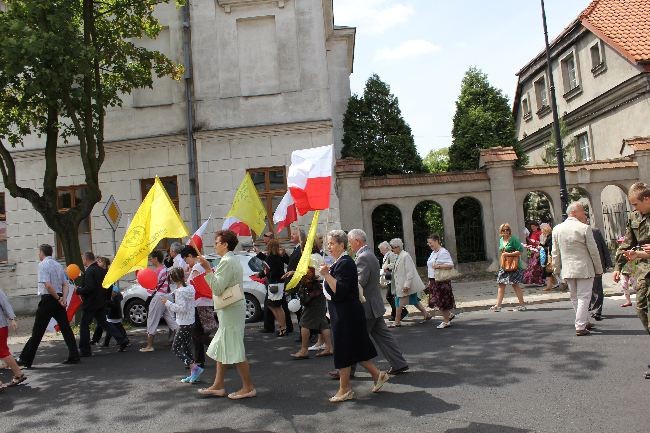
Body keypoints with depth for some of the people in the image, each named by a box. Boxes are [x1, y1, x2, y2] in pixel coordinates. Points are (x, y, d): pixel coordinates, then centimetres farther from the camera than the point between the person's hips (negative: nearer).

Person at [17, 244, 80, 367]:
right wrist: (63, 298, -3)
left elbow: (47, 285, -19)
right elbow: (65, 285, 9)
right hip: (58, 300, 7)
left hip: (47, 299, -6)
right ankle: (74, 357, 5)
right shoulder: (58, 265, 14)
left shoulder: (43, 264, -9)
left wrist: (57, 298, -11)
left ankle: (25, 359, 9)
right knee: (66, 328, 6)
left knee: (37, 331, 0)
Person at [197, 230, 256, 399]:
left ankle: (248, 387, 7)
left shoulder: (226, 262, -17)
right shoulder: (233, 260, 16)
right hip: (230, 310, 11)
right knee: (221, 348, 15)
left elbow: (217, 289, -21)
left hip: (231, 311, -11)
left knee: (235, 351, -3)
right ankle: (218, 386, 22)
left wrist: (207, 269, -20)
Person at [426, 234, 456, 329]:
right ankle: (449, 315, 30)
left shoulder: (443, 252, -14)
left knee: (442, 301, 0)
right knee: (436, 301, 10)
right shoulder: (433, 253, 14)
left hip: (442, 281, -9)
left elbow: (451, 265, -21)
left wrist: (438, 266, -28)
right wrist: (430, 281, 18)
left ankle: (446, 321, 14)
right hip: (433, 281, 9)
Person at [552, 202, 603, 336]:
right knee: (583, 297, 1)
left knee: (575, 297, 16)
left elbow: (555, 253, 7)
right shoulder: (584, 228, -12)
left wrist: (557, 269, 15)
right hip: (584, 269, -5)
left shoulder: (557, 229, 2)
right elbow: (593, 251, -7)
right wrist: (599, 269, 3)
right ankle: (580, 327, -1)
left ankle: (585, 322, 29)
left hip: (567, 270, 5)